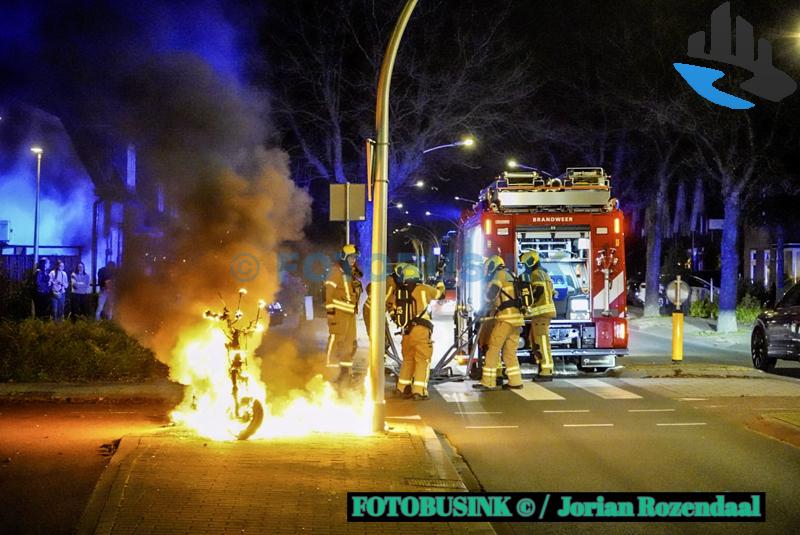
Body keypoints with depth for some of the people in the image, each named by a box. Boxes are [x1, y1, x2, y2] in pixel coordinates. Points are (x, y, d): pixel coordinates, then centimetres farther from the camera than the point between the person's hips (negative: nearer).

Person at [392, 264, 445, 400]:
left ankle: (402, 389, 22)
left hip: (406, 331, 5)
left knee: (408, 360, 19)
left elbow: (394, 309, 17)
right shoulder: (423, 289, -3)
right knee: (422, 361, -1)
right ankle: (418, 391, -8)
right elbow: (438, 293, 14)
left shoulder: (397, 292, 7)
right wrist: (440, 285, 36)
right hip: (421, 330, -5)